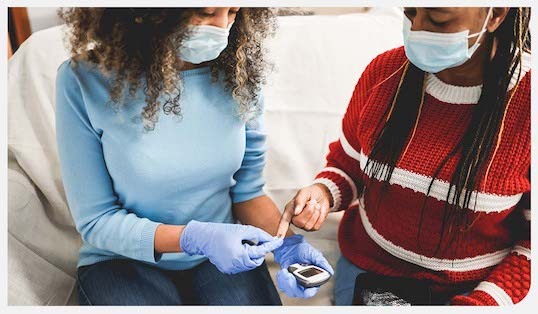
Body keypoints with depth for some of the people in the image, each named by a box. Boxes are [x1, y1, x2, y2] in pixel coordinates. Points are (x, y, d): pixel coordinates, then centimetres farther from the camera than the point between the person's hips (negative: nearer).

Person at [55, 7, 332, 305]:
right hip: (124, 260, -2)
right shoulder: (84, 80, -17)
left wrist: (287, 244, -16)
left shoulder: (239, 74, -9)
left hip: (224, 256, 2)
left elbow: (247, 189, 1)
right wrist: (193, 238, -27)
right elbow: (95, 220, -13)